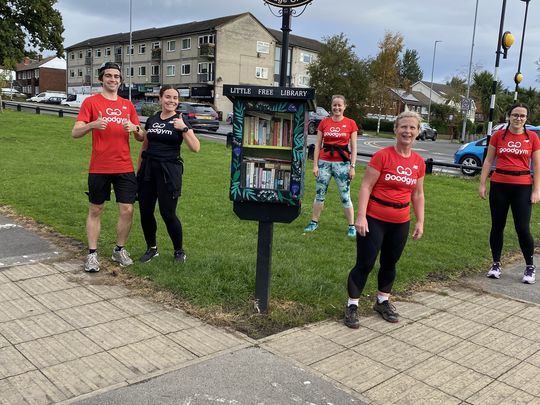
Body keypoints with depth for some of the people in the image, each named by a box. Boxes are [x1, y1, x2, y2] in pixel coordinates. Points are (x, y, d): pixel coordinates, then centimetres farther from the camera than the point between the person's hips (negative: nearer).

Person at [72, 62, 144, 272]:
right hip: (99, 168, -2)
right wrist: (93, 124, -25)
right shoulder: (91, 102, 0)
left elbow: (141, 137, 10)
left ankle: (119, 250, 20)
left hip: (124, 168, 3)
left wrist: (135, 128, -13)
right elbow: (75, 133, -6)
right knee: (95, 210, 8)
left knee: (127, 210, 1)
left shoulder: (128, 105, 10)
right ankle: (92, 254, 18)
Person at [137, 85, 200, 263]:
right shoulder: (151, 120, 10)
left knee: (168, 213, -4)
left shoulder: (180, 122, -3)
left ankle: (179, 251, 16)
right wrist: (138, 169, 19)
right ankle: (152, 248, 26)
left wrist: (184, 129, -23)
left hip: (169, 171, -5)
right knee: (145, 211, 6)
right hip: (148, 169, 5)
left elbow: (195, 148, -15)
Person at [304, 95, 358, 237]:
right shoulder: (324, 122, 3)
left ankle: (351, 226, 12)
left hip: (342, 163, -2)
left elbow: (353, 148, 1)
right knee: (319, 194, 11)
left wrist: (352, 166, -5)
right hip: (324, 162, 2)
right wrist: (315, 165, -1)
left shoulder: (350, 123, 0)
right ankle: (314, 222, 24)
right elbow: (318, 145, 5)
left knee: (345, 196, 2)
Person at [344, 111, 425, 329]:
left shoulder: (419, 162, 4)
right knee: (365, 263, 0)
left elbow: (417, 194, 12)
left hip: (400, 223, 5)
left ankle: (382, 301, 36)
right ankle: (352, 305, 14)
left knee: (390, 263, 18)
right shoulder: (382, 156, -12)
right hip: (374, 220, -5)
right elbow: (366, 186, -12)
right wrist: (361, 216, -18)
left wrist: (420, 221, 10)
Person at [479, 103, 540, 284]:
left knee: (522, 228, -2)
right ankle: (496, 264, 22)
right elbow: (488, 161, 5)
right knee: (497, 226, 9)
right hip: (499, 185, 1)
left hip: (522, 187, -1)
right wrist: (482, 184, 1)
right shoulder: (499, 135, 2)